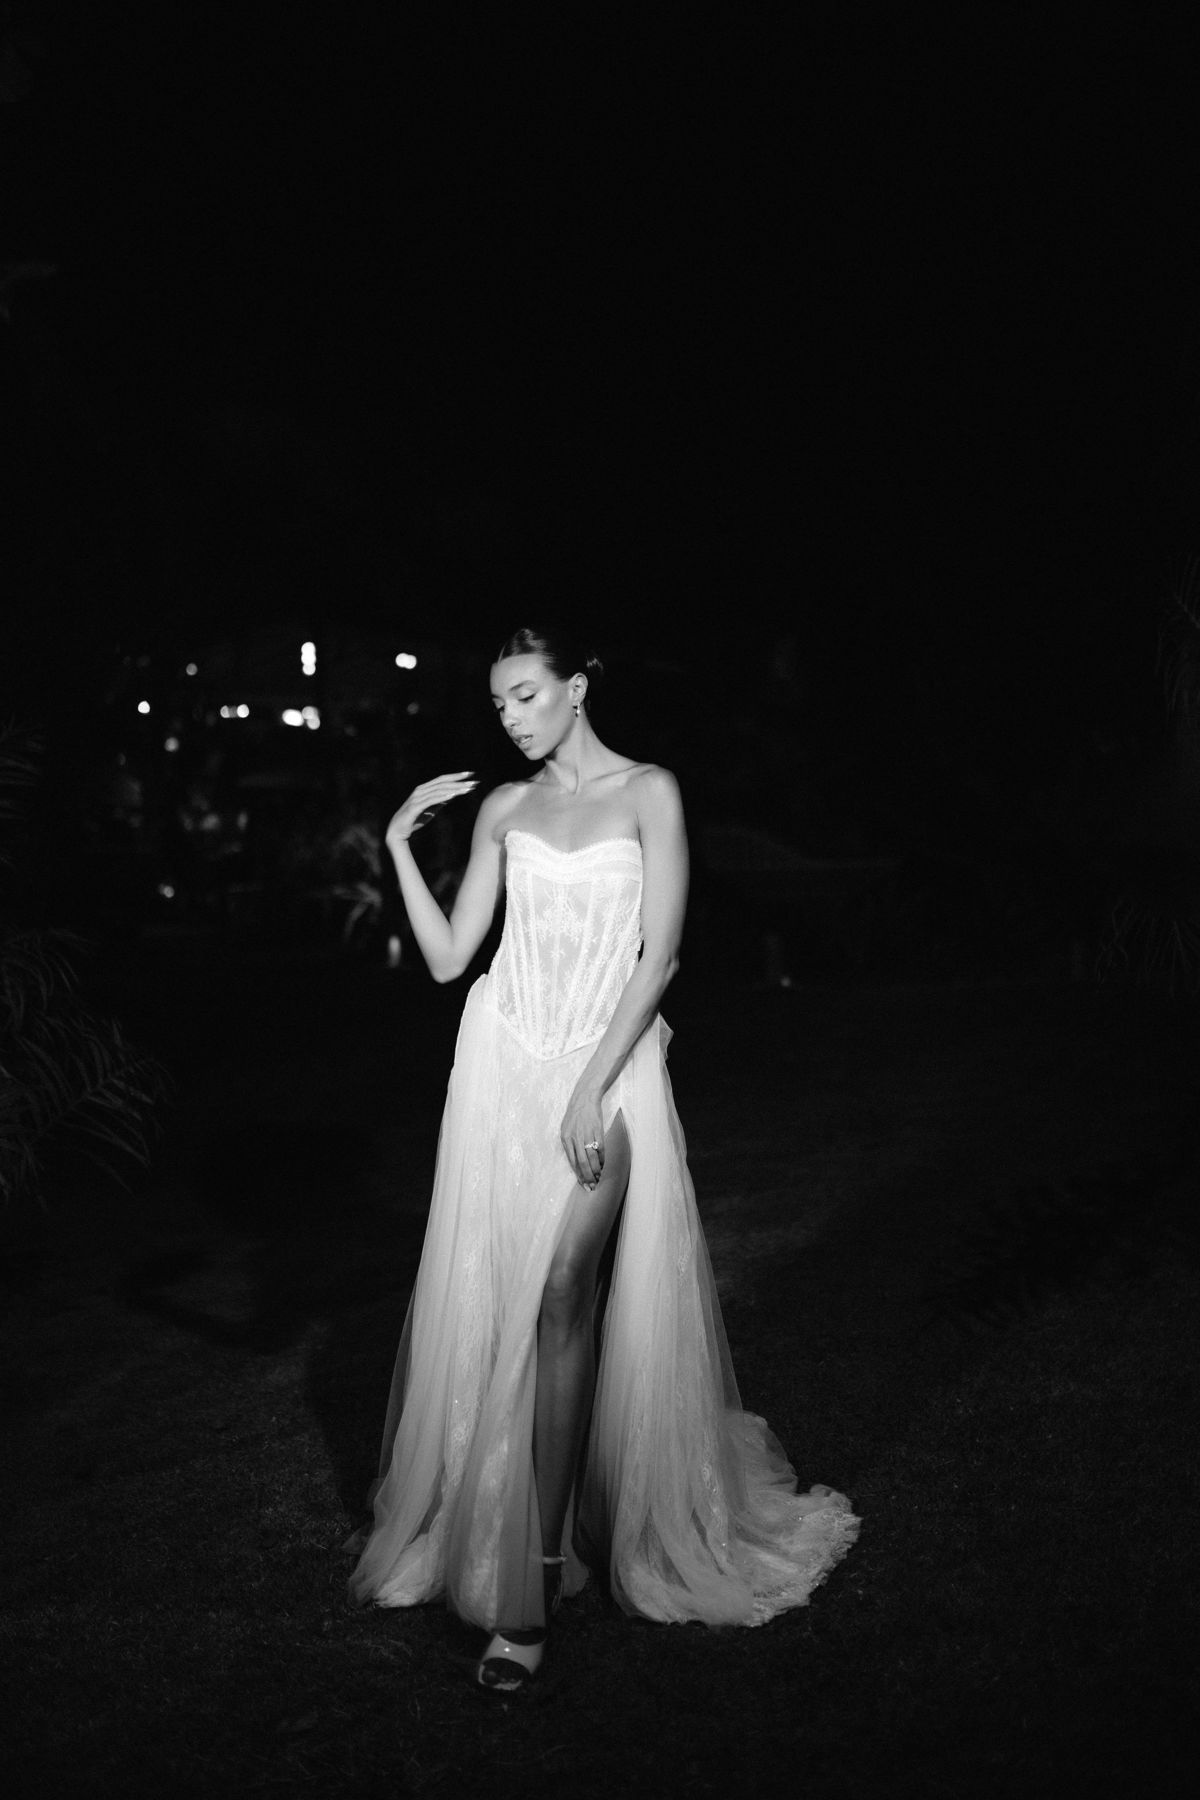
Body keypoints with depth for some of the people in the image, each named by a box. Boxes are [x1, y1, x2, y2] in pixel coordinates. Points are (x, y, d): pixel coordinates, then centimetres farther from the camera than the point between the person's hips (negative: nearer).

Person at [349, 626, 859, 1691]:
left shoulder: (648, 792, -1)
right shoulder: (505, 808, 11)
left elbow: (659, 955, -7)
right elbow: (447, 958, 9)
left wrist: (595, 1085, -14)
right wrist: (401, 845, 1)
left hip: (608, 1065, -4)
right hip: (503, 1063, 4)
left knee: (562, 1301, -15)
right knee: (493, 1305, 5)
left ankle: (531, 1598, -12)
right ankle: (480, 1528, 22)